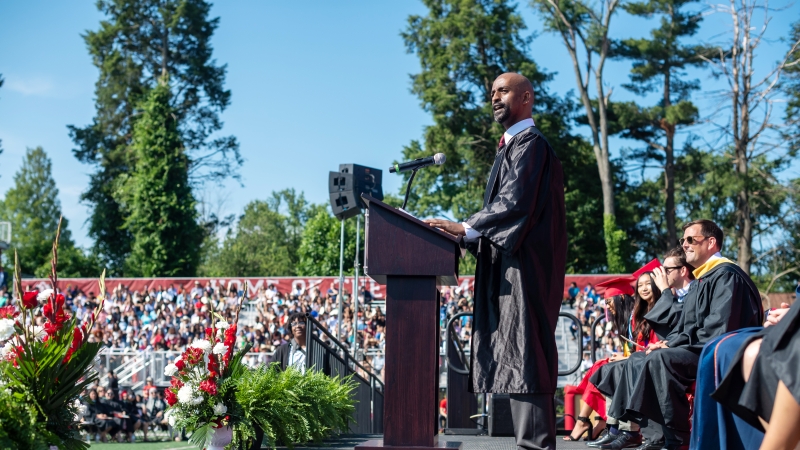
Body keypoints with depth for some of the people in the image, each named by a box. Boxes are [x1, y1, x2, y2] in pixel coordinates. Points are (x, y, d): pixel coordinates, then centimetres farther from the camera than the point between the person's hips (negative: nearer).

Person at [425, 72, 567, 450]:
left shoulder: (529, 143, -6)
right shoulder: (511, 145, 23)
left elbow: (515, 202, -17)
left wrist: (464, 228, -16)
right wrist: (469, 234, 11)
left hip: (523, 264, -10)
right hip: (509, 264, 10)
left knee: (523, 355, -12)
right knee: (517, 358, 6)